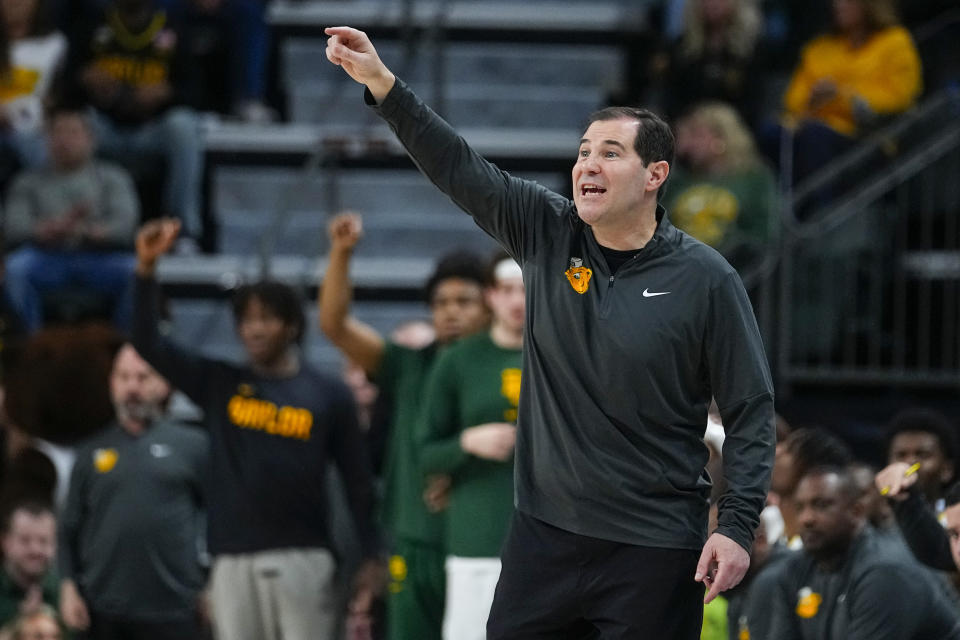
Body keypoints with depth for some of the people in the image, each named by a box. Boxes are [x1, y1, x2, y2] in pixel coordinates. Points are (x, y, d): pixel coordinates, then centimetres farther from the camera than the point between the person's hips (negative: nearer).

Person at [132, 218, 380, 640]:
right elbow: (148, 344, 4)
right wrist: (147, 268, -7)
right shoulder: (219, 385, 12)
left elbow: (357, 479, 6)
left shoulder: (329, 395, 6)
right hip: (234, 560, 2)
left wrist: (371, 557, 0)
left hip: (302, 559, -2)